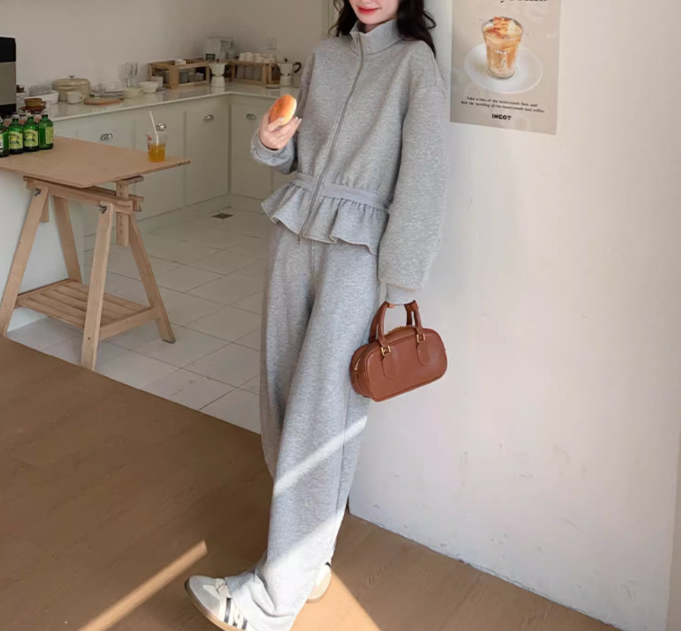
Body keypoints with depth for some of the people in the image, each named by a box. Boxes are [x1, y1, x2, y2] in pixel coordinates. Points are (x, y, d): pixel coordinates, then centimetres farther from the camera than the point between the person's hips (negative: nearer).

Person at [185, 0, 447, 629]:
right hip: (295, 230, 6)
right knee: (284, 383, 7)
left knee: (319, 408, -9)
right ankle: (319, 512, 28)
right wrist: (271, 141, -4)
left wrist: (397, 288, -13)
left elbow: (421, 181, -10)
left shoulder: (416, 63, -5)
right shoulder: (325, 56, 14)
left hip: (357, 247, -6)